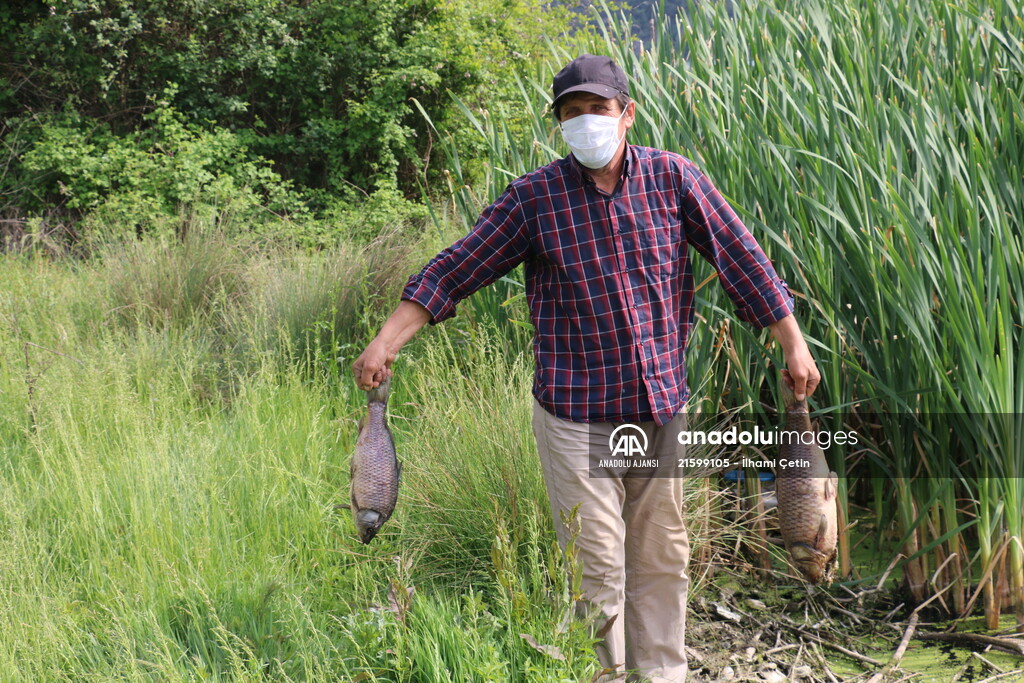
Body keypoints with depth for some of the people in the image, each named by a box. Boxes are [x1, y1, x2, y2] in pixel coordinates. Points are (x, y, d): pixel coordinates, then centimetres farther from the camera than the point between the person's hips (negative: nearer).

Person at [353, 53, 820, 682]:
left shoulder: (673, 178, -1)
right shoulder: (535, 197, -5)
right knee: (597, 566, 0)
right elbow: (455, 272, -2)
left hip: (662, 401, 3)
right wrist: (385, 344, -8)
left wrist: (794, 345, 4)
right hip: (576, 414, -2)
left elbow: (740, 256, 4)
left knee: (662, 555, 13)